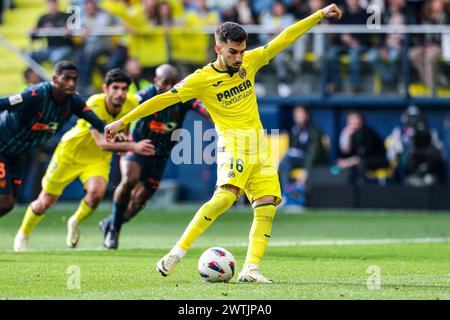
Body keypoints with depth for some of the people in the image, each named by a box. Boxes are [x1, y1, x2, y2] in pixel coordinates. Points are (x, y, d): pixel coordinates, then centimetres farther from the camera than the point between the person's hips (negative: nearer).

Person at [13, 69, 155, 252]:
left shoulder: (131, 105, -18)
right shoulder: (94, 105, -34)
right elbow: (102, 143, -45)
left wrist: (124, 147, 6)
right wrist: (132, 147, -57)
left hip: (98, 159, 3)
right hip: (70, 152, -3)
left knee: (96, 192, -28)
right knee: (45, 202, 5)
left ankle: (75, 223, 6)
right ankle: (23, 235, 36)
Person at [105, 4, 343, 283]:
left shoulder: (250, 62, 7)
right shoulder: (202, 79, -6)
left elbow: (285, 38, 12)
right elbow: (163, 100, -5)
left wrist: (320, 15, 12)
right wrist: (123, 121, -6)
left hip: (260, 145, 6)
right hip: (233, 143, -6)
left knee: (267, 207, -7)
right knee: (225, 196, -27)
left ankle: (251, 269, -10)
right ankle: (178, 252, -23)